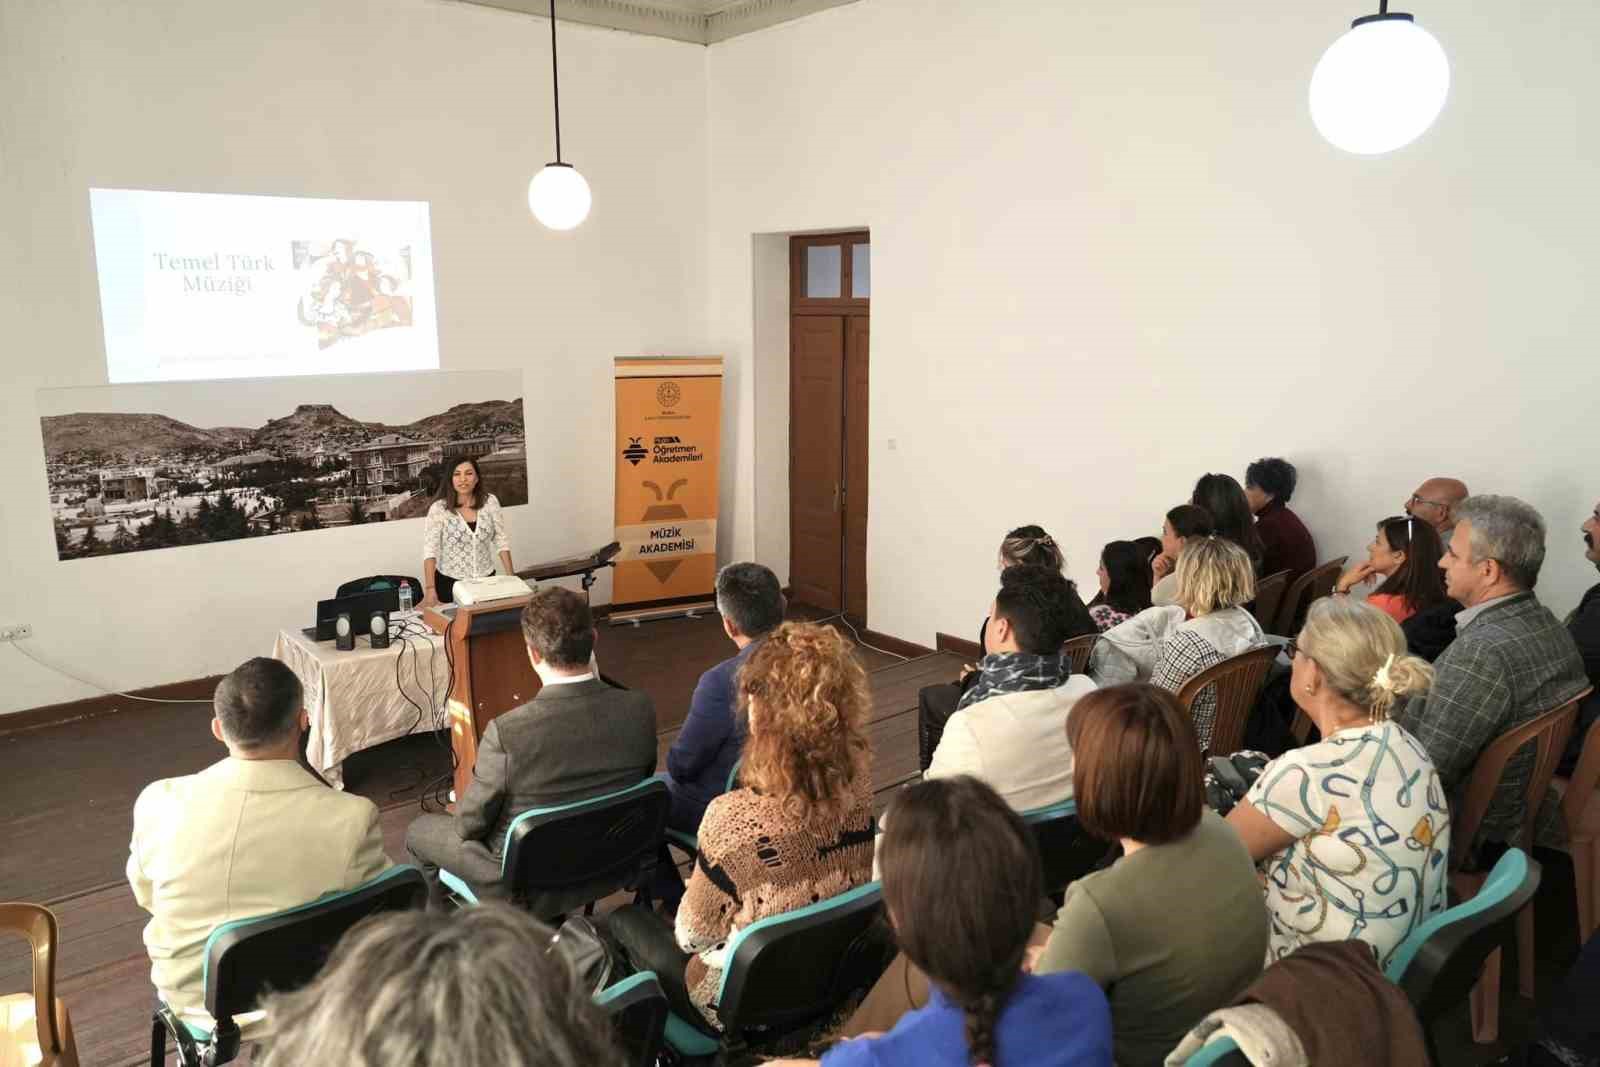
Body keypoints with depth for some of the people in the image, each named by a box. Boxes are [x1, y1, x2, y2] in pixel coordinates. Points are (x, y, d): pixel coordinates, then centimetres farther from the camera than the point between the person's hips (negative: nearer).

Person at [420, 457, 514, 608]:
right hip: (450, 582, -2)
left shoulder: (490, 502, -3)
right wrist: (430, 590, -25)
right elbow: (430, 549, -16)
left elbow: (501, 540, 1)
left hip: (486, 580, 3)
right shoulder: (439, 508, -12)